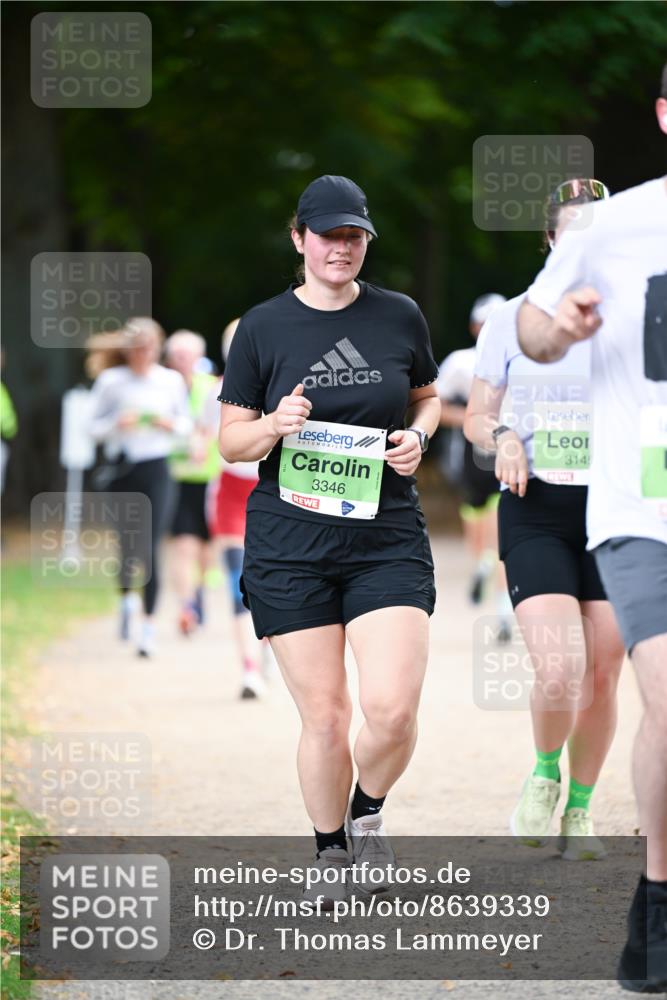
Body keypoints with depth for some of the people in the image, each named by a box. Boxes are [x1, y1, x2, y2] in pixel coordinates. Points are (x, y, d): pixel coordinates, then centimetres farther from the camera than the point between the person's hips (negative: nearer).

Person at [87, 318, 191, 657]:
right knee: (127, 544, 8)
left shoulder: (171, 381, 2)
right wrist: (117, 424, -15)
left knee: (150, 547, -9)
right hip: (124, 471, 1)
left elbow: (185, 422, 13)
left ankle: (149, 622, -5)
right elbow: (94, 426, 4)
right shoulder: (111, 382, -1)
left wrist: (172, 425, -8)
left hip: (157, 469, -1)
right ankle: (126, 597, 39)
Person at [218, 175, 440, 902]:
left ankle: (368, 811, 18)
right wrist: (274, 426, -15)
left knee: (392, 710, -13)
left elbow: (427, 397, 22)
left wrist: (418, 437, 0)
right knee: (324, 717, 0)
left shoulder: (400, 317, 6)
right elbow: (230, 440, 6)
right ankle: (330, 850, 23)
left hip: (387, 538, 1)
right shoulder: (263, 327, 2)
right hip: (289, 544, -1)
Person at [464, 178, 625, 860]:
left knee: (602, 674, 3)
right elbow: (476, 418, 8)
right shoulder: (512, 321, 2)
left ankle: (579, 813, 24)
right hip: (536, 514, -2)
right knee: (558, 672, -18)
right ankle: (545, 774, 13)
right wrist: (503, 438, -13)